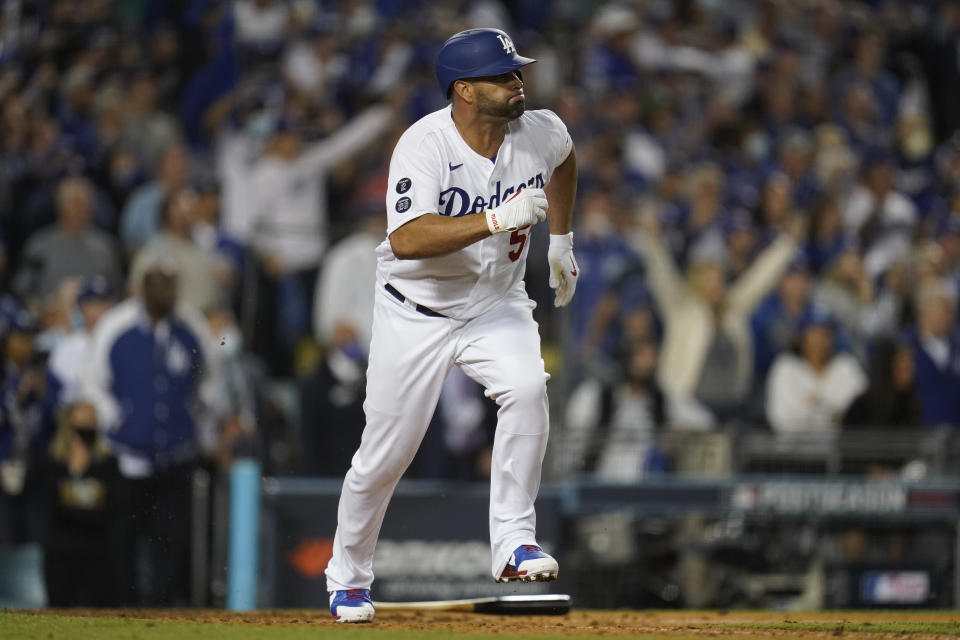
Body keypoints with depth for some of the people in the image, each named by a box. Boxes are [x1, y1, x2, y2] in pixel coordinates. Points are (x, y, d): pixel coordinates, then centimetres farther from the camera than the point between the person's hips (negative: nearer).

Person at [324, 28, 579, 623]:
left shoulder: (542, 132, -10)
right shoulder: (424, 146, -25)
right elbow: (406, 241, -39)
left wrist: (561, 240, 21)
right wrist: (498, 220, -46)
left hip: (497, 304, 3)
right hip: (416, 311, -3)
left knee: (528, 389, -28)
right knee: (387, 451, 2)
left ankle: (514, 542, -19)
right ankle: (348, 577, 26)